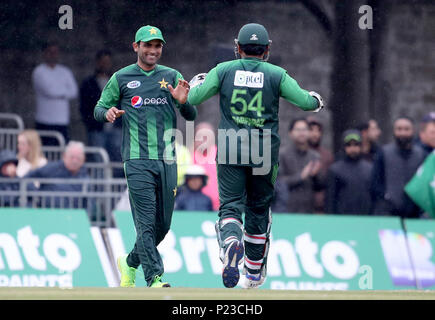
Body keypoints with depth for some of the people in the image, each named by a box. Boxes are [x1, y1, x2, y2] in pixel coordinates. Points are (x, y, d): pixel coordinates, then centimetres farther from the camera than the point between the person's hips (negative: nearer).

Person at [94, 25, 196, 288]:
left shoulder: (172, 77, 12)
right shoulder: (121, 79, 7)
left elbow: (191, 116, 7)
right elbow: (99, 109, 13)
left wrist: (183, 101, -15)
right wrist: (108, 112, -11)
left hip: (167, 160, 4)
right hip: (138, 160, -3)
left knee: (162, 224, 9)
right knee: (146, 221, -13)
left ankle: (131, 262, 31)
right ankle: (154, 279, -18)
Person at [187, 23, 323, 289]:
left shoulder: (224, 71, 1)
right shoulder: (276, 75, 0)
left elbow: (192, 99, 2)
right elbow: (306, 102, 0)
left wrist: (196, 83, 25)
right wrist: (316, 99, 24)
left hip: (230, 151, -1)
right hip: (264, 152, 1)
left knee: (230, 206, -4)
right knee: (259, 211, 15)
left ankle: (231, 242, -38)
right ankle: (255, 273, 23)